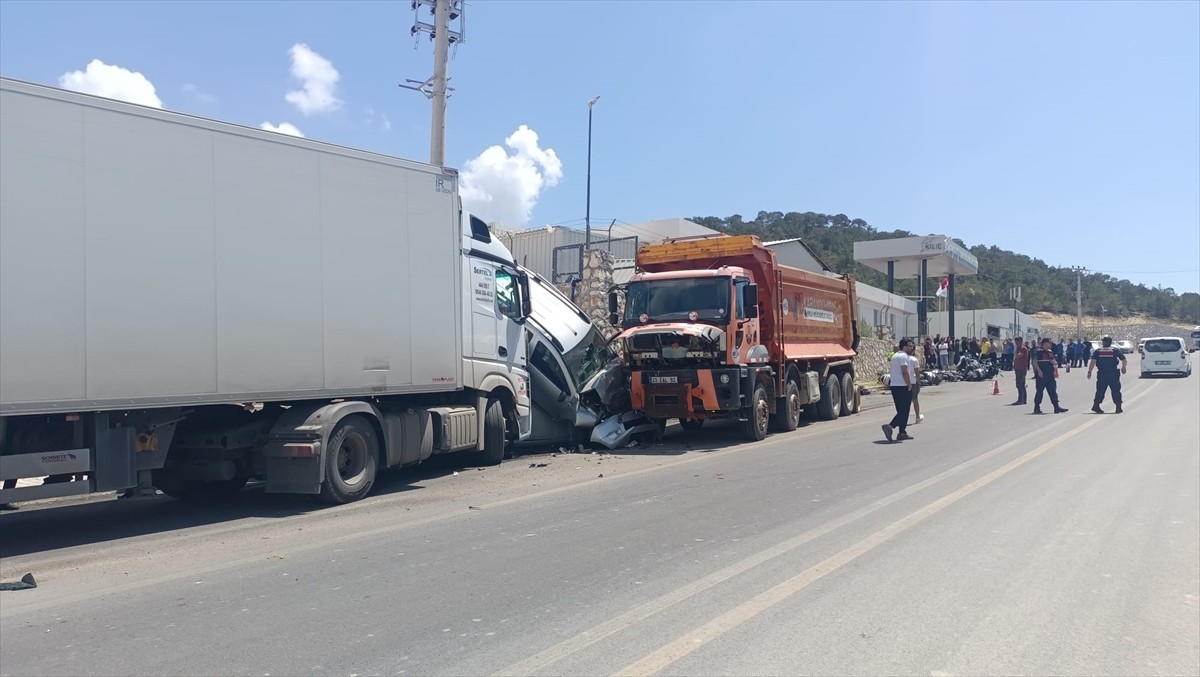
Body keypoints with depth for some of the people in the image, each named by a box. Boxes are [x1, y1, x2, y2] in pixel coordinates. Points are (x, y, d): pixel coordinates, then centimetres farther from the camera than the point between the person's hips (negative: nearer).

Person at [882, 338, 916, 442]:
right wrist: (909, 385, -17)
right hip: (903, 387, -10)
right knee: (904, 412, -7)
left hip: (894, 386, 10)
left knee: (901, 411, 14)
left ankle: (902, 433, 15)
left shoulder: (895, 356, 20)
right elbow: (904, 372, -22)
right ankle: (890, 426, -21)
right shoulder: (904, 356, -11)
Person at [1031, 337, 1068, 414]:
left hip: (1050, 375, 8)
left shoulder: (1050, 352, 17)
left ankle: (1056, 407, 7)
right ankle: (1037, 408, 5)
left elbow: (1054, 361, 26)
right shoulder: (1039, 352, -7)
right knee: (1040, 391, -2)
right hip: (1041, 375, -8)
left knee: (1053, 391, 6)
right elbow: (1034, 362, -14)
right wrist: (1039, 370, -21)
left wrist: (1055, 363, 3)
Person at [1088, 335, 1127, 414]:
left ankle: (1096, 406, 3)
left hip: (1101, 374, 1)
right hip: (1113, 375, -1)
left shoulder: (1098, 351, -1)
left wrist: (1089, 371, -7)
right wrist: (1123, 367, 14)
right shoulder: (1116, 350, -1)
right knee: (1116, 391, 7)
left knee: (1100, 391, 8)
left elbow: (1093, 362, -9)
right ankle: (1118, 407, 9)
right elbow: (1123, 359, -1)